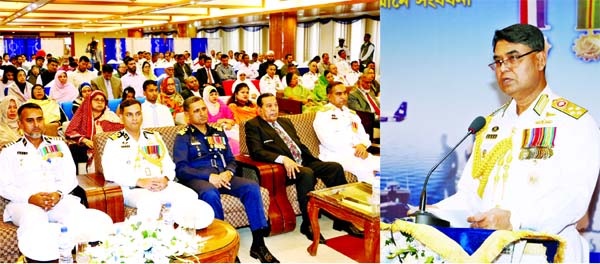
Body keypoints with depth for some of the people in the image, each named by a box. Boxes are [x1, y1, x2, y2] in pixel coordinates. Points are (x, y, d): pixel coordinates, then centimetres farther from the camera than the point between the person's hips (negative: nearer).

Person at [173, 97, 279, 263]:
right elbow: (180, 168, -5)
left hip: (222, 177, 4)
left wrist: (228, 172, -5)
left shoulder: (218, 132, 22)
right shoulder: (183, 137, 7)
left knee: (252, 187, -23)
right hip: (197, 179, -4)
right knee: (210, 193, -39)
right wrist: (209, 176, -17)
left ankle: (258, 243, -21)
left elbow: (231, 160, 20)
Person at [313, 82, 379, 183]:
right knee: (363, 169, -33)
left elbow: (363, 135, 18)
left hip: (357, 153, 7)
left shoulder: (352, 114, 24)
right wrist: (354, 150, -15)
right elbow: (328, 142, -10)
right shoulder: (323, 114, 2)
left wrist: (363, 145, -8)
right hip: (336, 155, -7)